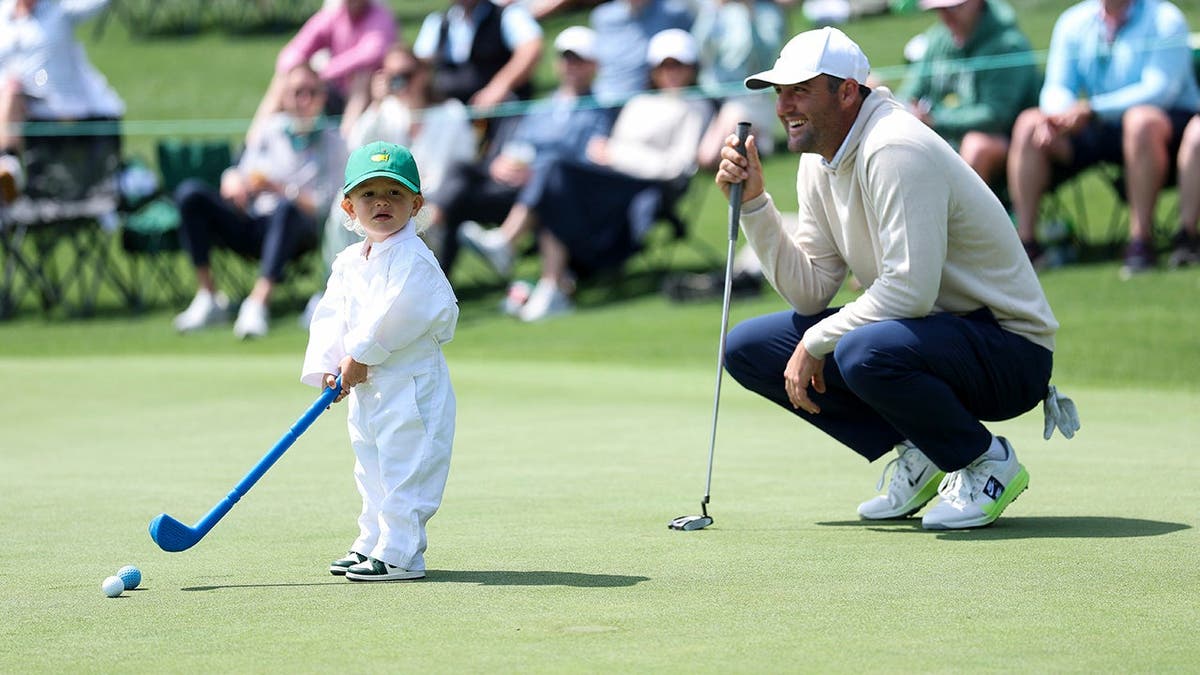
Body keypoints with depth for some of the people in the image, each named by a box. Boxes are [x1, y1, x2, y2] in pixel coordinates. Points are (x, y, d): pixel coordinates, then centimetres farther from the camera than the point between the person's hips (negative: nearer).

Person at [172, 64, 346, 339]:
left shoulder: (332, 142, 4)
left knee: (286, 208, -39)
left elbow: (322, 205, -8)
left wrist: (276, 188, -21)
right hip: (250, 227, 4)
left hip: (294, 233, -4)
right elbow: (238, 174, 13)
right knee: (190, 193, -17)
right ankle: (208, 297, -19)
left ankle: (258, 304, -47)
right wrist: (233, 181, -13)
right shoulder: (271, 128, 15)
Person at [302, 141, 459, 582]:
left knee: (405, 471, -7)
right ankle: (372, 545, 29)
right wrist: (327, 365, -5)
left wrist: (361, 355, -18)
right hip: (366, 389, 9)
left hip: (411, 384, -9)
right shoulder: (348, 262, 11)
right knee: (372, 471, 18)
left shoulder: (412, 257, -15)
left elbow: (398, 313, -23)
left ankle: (399, 555, -4)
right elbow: (331, 317, 9)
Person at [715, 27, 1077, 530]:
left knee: (864, 353, -39)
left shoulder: (895, 149, -22)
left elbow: (909, 290, -29)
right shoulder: (819, 162, 7)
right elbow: (810, 293, 5)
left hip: (1009, 347, -9)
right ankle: (916, 457, 6)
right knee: (748, 348, 3)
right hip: (920, 333, 9)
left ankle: (987, 461, -10)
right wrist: (753, 202, -3)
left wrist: (816, 343, -19)